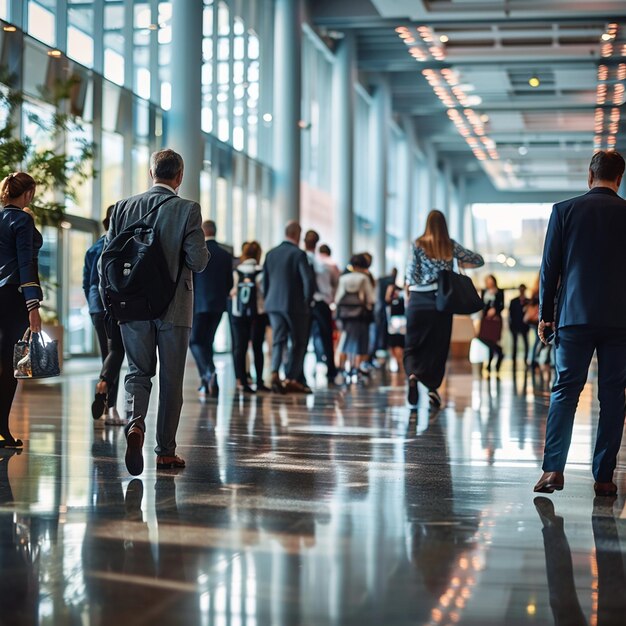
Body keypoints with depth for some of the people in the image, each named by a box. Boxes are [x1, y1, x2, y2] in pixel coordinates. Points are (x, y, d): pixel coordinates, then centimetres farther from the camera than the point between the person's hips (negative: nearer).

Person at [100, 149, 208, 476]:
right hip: (174, 308, -2)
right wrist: (203, 254, 9)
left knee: (138, 372, 12)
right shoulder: (187, 209, -8)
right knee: (171, 379, 8)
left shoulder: (123, 207, 2)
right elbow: (198, 261, -13)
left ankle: (135, 423, -16)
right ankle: (166, 451, 12)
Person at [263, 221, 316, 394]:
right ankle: (291, 379, 3)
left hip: (274, 304, 5)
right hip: (295, 306, -5)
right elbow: (309, 281, -16)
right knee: (298, 343, 6)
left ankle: (275, 373, -15)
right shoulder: (298, 254, -10)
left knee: (278, 341, 5)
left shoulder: (271, 254, 9)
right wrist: (307, 302, -2)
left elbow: (265, 281, 13)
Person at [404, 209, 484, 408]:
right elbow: (479, 260, 8)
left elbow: (411, 274, -4)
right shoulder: (451, 246, 4)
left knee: (413, 344, 6)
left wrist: (408, 296, 8)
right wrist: (460, 264, 15)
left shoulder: (418, 244, -1)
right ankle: (433, 387, 6)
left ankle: (412, 373, -21)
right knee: (437, 346, 8)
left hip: (419, 300, -1)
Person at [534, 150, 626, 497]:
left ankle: (553, 468, -8)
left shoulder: (564, 210, 2)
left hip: (574, 316, 0)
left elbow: (550, 267, 2)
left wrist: (545, 314, 9)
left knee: (564, 392, 3)